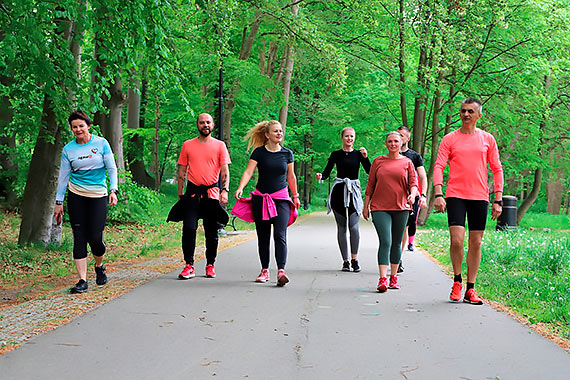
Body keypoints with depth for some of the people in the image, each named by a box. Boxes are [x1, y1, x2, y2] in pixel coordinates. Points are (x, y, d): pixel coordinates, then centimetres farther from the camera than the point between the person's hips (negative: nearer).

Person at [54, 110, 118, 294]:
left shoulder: (101, 143, 0)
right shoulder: (68, 149, 4)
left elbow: (112, 169, 2)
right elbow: (63, 177, 8)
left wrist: (113, 190, -11)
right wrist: (58, 203, 6)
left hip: (98, 196, -1)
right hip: (76, 196, 1)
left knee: (95, 237, -7)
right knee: (79, 238, -3)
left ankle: (99, 267, 24)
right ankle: (82, 280, 1)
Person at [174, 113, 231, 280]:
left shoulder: (219, 145, 6)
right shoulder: (188, 145, 9)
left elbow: (225, 171, 1)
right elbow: (182, 171, 12)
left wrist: (225, 190, -13)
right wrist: (180, 194, 7)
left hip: (212, 192, 0)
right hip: (192, 192, 0)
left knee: (211, 231, 5)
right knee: (189, 228, -10)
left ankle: (210, 265, 18)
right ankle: (189, 266, -4)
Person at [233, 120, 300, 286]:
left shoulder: (287, 153, 6)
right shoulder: (259, 152, -1)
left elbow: (291, 176, 16)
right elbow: (248, 172, -11)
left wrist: (295, 196, 20)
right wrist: (240, 188, -27)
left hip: (281, 198, 0)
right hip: (261, 199, 0)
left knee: (280, 235, -14)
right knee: (263, 237, 7)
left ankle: (281, 271, -22)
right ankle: (265, 271, 18)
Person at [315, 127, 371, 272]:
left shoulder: (358, 154, 8)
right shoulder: (336, 154, 7)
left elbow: (370, 172, -2)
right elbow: (327, 172, 5)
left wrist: (366, 157, -16)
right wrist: (320, 176, -16)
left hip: (354, 192, 0)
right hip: (338, 191, 0)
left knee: (354, 227, -12)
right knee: (341, 227, 2)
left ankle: (354, 259, 3)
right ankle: (345, 261, 10)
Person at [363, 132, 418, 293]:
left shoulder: (407, 163, 9)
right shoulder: (378, 161, 9)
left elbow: (413, 183, 5)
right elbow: (370, 185, 12)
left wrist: (412, 194, -16)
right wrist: (366, 205, 10)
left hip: (401, 208, 1)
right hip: (380, 207, -1)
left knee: (396, 243, 8)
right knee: (385, 242, -13)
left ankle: (393, 277, 20)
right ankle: (383, 279, -17)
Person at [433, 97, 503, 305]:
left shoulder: (487, 139, 9)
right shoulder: (449, 139, 5)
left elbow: (497, 169, 11)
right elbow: (438, 167, -1)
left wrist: (498, 200, 4)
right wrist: (438, 194, -14)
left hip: (479, 197, 2)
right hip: (455, 195, -2)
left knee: (476, 243, 3)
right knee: (456, 240, -12)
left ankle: (470, 289, 13)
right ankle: (457, 281, 11)